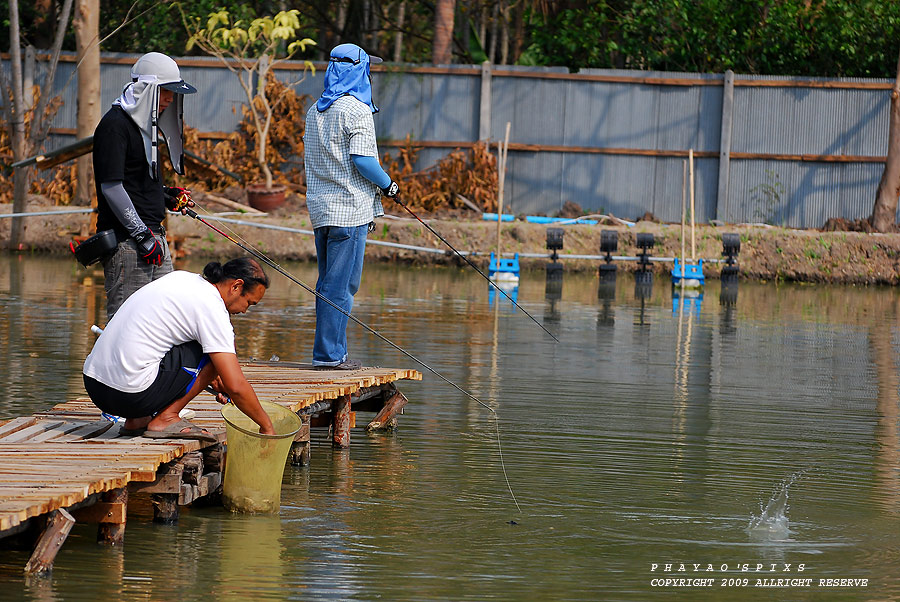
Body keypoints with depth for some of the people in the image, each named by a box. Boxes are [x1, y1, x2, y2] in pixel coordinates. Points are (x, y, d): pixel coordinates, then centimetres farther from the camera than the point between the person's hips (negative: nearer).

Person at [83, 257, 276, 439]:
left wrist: (211, 377, 35)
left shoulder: (180, 278, 15)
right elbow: (236, 386, -12)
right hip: (131, 396, -9)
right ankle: (165, 418, -1)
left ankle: (136, 420, 16)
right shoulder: (211, 307, -10)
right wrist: (267, 426, 1)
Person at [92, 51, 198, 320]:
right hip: (126, 241, -10)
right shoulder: (114, 125, -12)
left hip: (151, 235, 10)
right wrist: (142, 235, -19)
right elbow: (111, 187, -18)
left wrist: (167, 195, 11)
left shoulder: (144, 124, 18)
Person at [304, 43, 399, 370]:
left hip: (320, 207, 8)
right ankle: (328, 353, -6)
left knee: (328, 283, 12)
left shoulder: (315, 110, 14)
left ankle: (332, 351, 15)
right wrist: (388, 184, -2)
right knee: (340, 285, -5)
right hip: (350, 209, -8)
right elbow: (362, 159, -18)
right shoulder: (356, 110, -11)